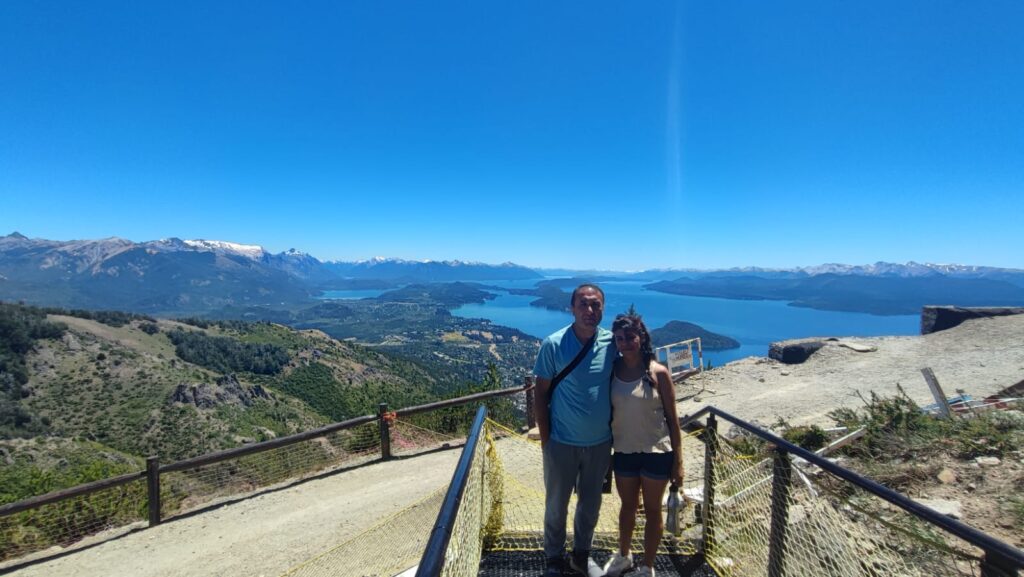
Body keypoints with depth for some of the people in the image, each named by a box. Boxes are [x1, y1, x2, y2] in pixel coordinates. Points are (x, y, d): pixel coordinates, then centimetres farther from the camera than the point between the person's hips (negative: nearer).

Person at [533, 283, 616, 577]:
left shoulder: (612, 343, -8)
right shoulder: (553, 344, -16)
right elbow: (541, 393, -9)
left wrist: (614, 431, 6)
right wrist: (545, 438, -8)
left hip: (600, 443, 3)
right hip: (562, 442, -3)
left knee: (591, 504, 21)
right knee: (556, 504, 16)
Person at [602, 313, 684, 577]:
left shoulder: (658, 373, -13)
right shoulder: (612, 371, -6)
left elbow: (672, 418, -7)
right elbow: (607, 412, 2)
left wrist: (678, 460, -6)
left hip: (656, 453, -3)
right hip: (623, 453, 3)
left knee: (652, 510, 16)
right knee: (628, 506, 23)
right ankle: (623, 555, 46)